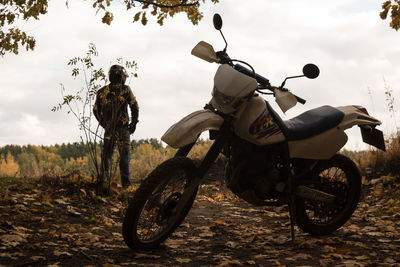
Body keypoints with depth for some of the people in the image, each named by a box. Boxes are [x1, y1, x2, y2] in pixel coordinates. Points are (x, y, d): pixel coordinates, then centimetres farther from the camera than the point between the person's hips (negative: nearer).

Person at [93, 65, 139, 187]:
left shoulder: (102, 92, 8)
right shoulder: (125, 90, -4)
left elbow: (96, 110, 12)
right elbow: (134, 107, -8)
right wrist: (134, 123, 2)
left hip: (108, 129, 3)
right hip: (122, 128, -3)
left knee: (106, 154, 12)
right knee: (124, 155, 0)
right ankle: (125, 182, -5)